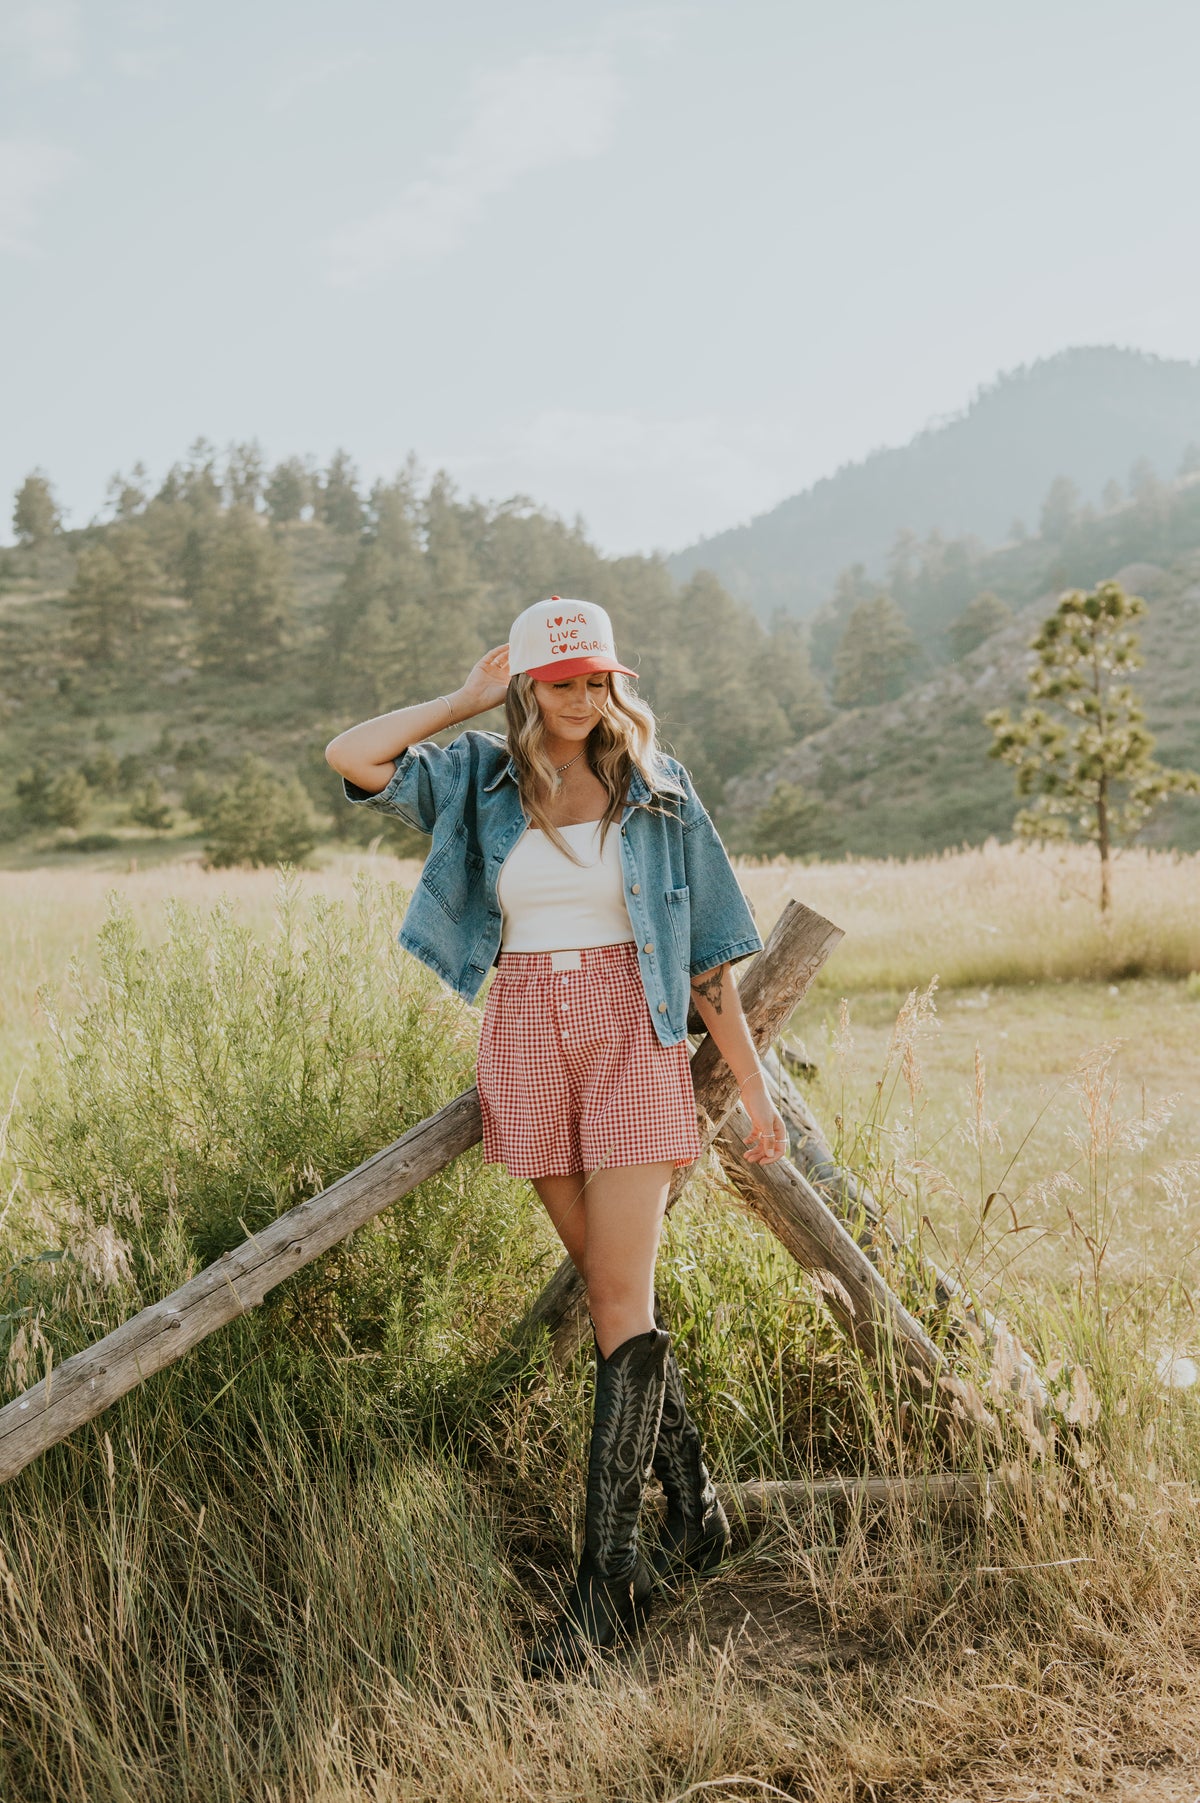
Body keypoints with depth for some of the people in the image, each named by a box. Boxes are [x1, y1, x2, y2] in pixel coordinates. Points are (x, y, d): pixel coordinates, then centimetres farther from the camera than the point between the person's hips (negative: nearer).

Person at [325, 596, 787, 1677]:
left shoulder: (655, 789, 4)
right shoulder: (479, 781, 7)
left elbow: (706, 949, 5)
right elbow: (349, 756, -6)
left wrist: (754, 1086, 3)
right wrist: (468, 700, 3)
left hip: (632, 1037, -2)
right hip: (528, 1045, 2)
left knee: (622, 1302, -8)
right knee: (614, 1295, 9)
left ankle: (608, 1578, -5)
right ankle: (696, 1515, 25)